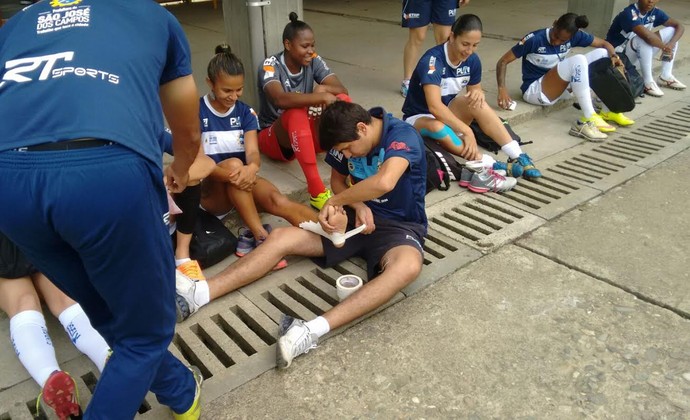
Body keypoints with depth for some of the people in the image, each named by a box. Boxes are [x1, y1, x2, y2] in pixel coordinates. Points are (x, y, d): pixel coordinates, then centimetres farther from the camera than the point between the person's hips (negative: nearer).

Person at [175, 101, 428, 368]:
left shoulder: (402, 135, -21)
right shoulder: (348, 138, -3)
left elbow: (384, 182, -40)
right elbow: (338, 180, 12)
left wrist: (334, 203, -25)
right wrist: (358, 205, -10)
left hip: (399, 225, -5)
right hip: (361, 218, 5)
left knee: (408, 266, -41)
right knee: (280, 237, -12)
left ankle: (313, 330, -52)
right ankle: (199, 293, -19)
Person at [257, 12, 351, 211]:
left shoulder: (314, 61, -4)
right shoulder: (271, 65, -18)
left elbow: (343, 90, -13)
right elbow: (280, 100, -38)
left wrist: (323, 88, -35)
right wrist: (322, 97, -44)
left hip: (307, 134, 5)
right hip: (273, 137, -4)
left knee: (342, 100, -19)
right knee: (296, 112, -38)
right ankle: (316, 190, -43)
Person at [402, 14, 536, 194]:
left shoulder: (472, 59, -7)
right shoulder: (432, 60, -27)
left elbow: (475, 90, 7)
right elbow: (435, 106, -38)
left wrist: (478, 93, -18)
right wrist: (466, 130, -43)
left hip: (446, 116, 5)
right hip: (418, 118, -5)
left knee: (476, 102, -24)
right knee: (437, 126, -40)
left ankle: (517, 156, -27)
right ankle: (484, 165, -44)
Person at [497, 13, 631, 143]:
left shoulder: (574, 36, -4)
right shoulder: (534, 39, -17)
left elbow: (604, 44, 6)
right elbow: (503, 62, -16)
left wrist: (614, 56, -16)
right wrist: (502, 88, -31)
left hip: (559, 86, 7)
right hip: (534, 91, -6)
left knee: (603, 53, -6)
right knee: (578, 61, -29)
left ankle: (608, 111, -5)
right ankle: (588, 120, -29)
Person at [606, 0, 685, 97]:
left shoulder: (654, 13, -2)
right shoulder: (629, 13, -26)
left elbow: (679, 26, -1)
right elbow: (648, 36, -38)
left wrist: (671, 44, -19)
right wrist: (664, 47, -22)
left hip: (637, 54, 8)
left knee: (672, 31, -3)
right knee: (645, 39, -33)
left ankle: (666, 76, -2)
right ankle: (648, 82, -24)